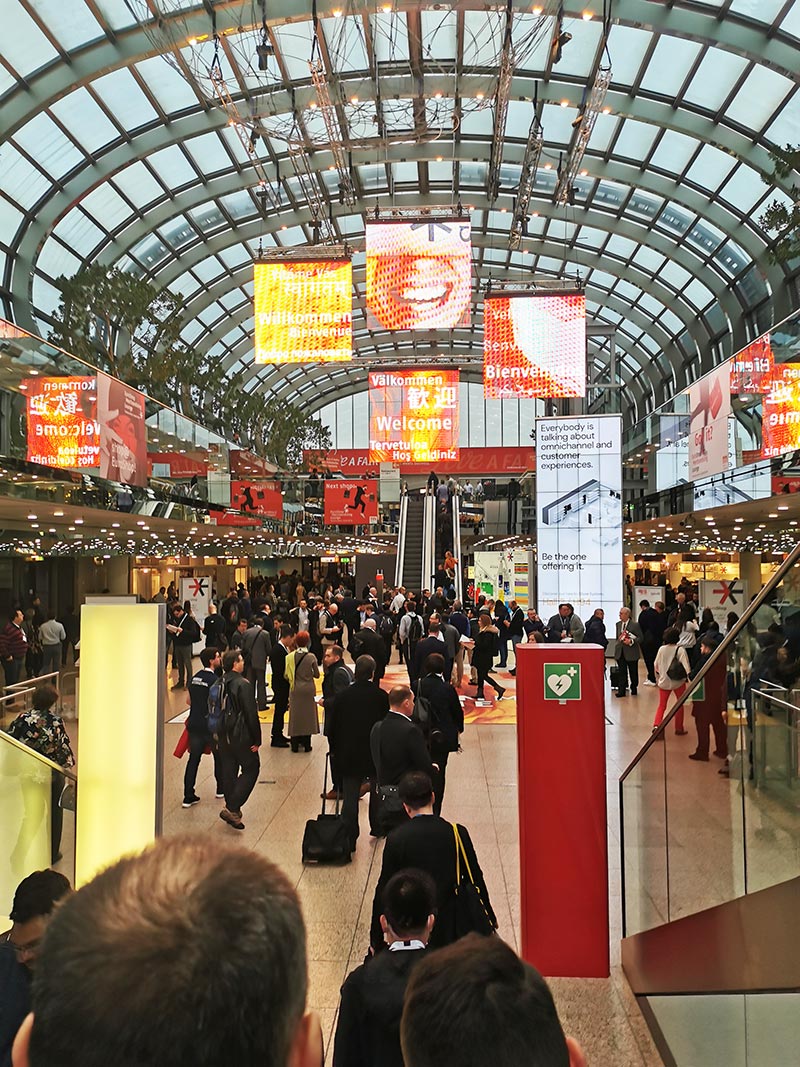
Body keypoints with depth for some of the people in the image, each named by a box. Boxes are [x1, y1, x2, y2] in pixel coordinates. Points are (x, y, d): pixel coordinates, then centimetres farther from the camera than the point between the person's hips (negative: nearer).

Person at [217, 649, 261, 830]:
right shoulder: (243, 685, -19)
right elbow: (251, 714, -19)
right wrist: (256, 740, -11)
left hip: (223, 737, 7)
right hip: (241, 737, -7)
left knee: (229, 772, 16)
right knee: (251, 769, 5)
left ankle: (232, 810, 23)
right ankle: (232, 808, -3)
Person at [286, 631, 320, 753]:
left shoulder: (290, 656, -10)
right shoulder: (311, 657, -12)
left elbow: (287, 675, -5)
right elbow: (317, 674, -5)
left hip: (295, 689, 1)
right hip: (309, 689, -1)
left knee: (295, 715, 11)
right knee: (308, 714, 10)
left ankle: (295, 744, 16)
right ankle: (307, 744, 15)